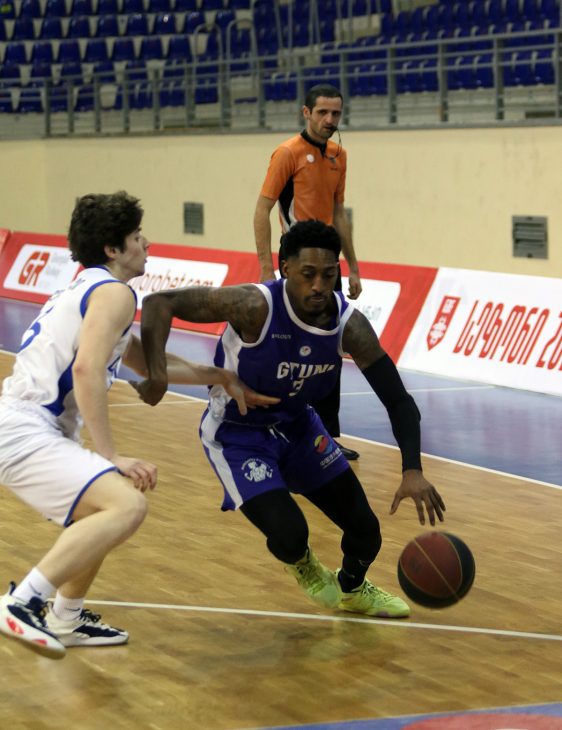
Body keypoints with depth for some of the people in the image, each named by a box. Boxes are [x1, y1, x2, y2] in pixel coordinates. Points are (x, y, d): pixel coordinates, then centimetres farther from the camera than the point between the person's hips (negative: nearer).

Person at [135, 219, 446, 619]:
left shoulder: (349, 324, -19)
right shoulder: (256, 306, -32)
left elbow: (399, 401, -14)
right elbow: (160, 302, -30)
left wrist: (413, 470, -28)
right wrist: (156, 372, -44)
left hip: (297, 425, 5)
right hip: (237, 434, -5)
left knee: (366, 529, 5)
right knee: (289, 534, -21)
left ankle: (353, 588, 42)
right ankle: (303, 565, 21)